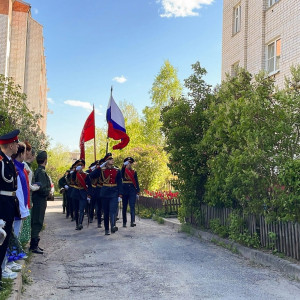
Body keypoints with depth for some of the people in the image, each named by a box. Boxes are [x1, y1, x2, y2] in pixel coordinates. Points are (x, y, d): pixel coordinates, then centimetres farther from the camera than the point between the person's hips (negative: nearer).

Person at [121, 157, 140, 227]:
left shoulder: (134, 172, 9)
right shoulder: (123, 171, 4)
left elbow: (136, 182, 8)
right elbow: (121, 175, -21)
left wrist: (138, 192, 2)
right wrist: (124, 165, -34)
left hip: (132, 190, 0)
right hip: (124, 190, 0)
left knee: (132, 206, -9)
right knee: (124, 207, 7)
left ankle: (132, 221, -15)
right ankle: (124, 222, 15)